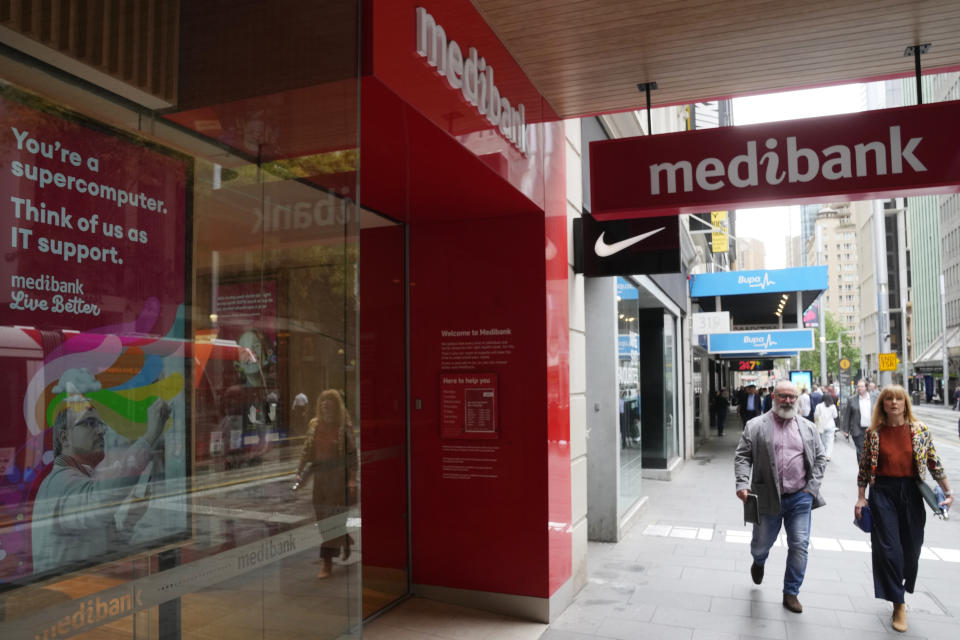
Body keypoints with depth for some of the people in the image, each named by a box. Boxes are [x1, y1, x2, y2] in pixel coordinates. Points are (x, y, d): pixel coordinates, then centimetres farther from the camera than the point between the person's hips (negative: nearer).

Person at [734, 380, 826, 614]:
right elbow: (742, 456, -3)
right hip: (768, 498, -1)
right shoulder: (755, 426, -1)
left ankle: (791, 593, 19)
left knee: (799, 546, 1)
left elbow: (820, 458, 12)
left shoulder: (808, 428, 8)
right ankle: (759, 562, 47)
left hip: (800, 498, 2)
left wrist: (812, 487, 2)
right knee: (761, 544, 11)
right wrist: (743, 484, -15)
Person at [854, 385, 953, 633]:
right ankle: (898, 605, 8)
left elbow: (934, 462, 5)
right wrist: (861, 498, 2)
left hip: (911, 492, 1)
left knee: (911, 547, 9)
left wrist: (948, 491, 4)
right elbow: (864, 467, 3)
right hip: (883, 493, -1)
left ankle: (901, 588, 35)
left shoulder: (920, 430, -1)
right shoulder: (874, 433, -2)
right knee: (888, 548, -3)